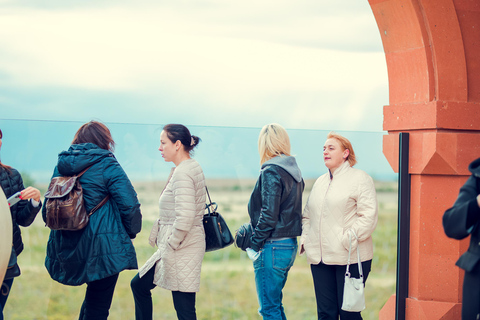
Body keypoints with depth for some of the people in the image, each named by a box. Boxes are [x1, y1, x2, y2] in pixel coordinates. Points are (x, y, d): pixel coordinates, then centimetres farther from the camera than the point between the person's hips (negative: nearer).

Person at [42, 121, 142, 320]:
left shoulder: (61, 164, 9)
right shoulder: (106, 165, -9)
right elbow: (129, 204, -14)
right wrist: (131, 232, 2)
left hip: (68, 249, 6)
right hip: (102, 247, -6)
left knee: (92, 299, 24)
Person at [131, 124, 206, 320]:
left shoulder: (183, 173, -18)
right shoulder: (192, 168, 13)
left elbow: (185, 217, -26)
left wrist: (170, 247, -16)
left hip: (182, 250, -10)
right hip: (175, 247, 10)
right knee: (139, 285, 21)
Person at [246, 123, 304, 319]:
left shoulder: (271, 172, -15)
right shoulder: (294, 171, 11)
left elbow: (268, 216, -19)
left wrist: (254, 244, -10)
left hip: (272, 247, -9)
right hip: (290, 245, 9)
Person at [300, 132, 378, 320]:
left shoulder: (360, 179, -2)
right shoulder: (320, 182, 20)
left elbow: (369, 216, -11)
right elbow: (307, 215, 25)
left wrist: (348, 240, -17)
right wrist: (305, 239, 9)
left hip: (349, 259, -6)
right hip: (320, 258, 6)